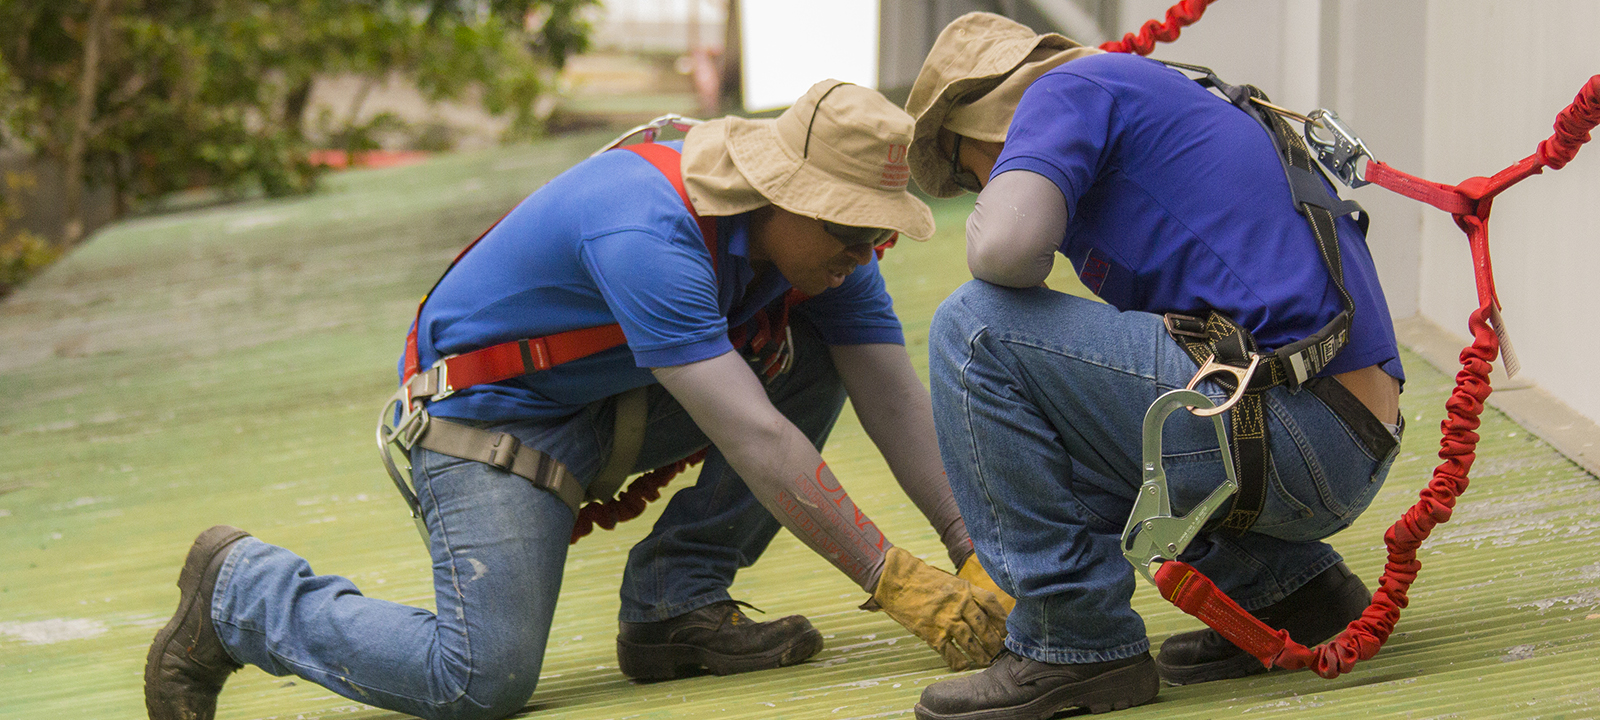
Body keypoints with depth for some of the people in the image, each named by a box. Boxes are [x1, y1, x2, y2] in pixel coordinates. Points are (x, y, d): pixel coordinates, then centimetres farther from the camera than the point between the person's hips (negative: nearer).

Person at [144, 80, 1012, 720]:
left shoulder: (822, 238, -9)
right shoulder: (648, 235, -35)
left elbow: (897, 402, -7)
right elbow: (753, 440, -38)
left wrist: (976, 554, -18)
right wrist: (894, 580, -36)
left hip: (616, 403, 8)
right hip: (492, 409, -8)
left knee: (816, 360, -9)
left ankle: (674, 604, -3)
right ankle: (241, 589, 0)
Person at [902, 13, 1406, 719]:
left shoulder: (1068, 90, 3)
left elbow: (1009, 245, -20)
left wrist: (988, 222, 6)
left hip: (1287, 437, -10)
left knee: (974, 331, -8)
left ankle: (1077, 641, -7)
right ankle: (1283, 586, 19)